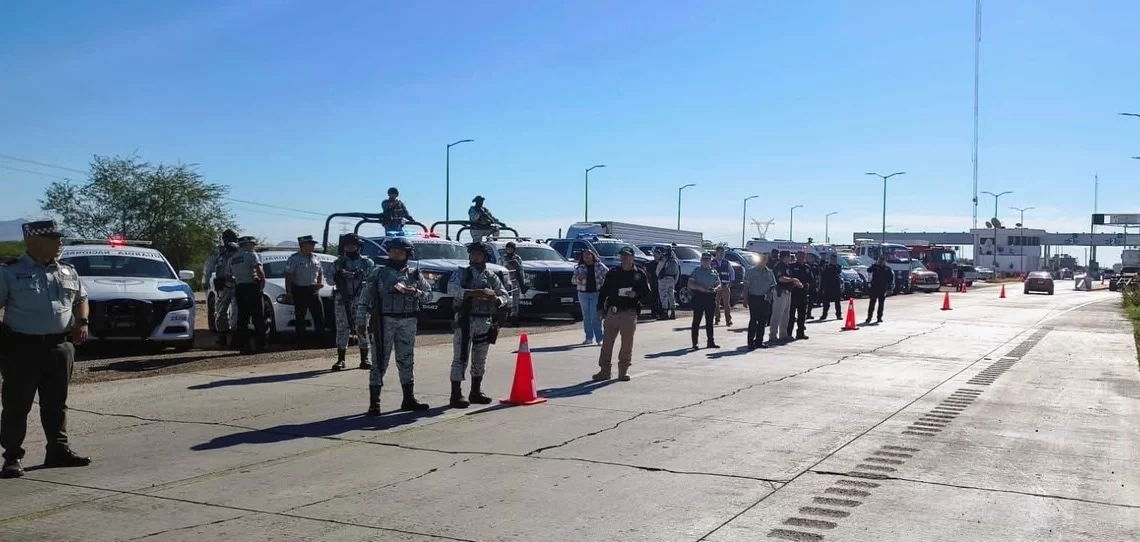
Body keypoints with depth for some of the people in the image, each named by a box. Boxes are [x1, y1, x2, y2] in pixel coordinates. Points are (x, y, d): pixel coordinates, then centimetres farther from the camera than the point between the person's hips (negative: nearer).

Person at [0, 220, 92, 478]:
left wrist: (82, 322, 7)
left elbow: (81, 298, 24)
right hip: (22, 348, -4)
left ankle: (58, 449, 20)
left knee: (56, 403, 11)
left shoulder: (68, 272, 11)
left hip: (60, 346, 4)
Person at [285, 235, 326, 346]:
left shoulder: (315, 258, 13)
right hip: (300, 291, -5)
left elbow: (321, 273, 21)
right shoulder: (294, 258, -6)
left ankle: (319, 340, 10)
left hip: (313, 290, 5)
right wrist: (288, 292, -15)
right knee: (300, 318, 2)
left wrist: (321, 283, 2)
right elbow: (288, 276, -9)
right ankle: (300, 341, 9)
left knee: (320, 316, 2)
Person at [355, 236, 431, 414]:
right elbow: (364, 298, 1)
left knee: (406, 361, 10)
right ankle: (374, 402, -1)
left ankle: (409, 399, 20)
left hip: (408, 322, 3)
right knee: (380, 361, -4)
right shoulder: (378, 272, 2)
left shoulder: (414, 274, 10)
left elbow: (429, 295, 11)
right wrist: (361, 322, -5)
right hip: (384, 321, -3)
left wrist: (415, 292, -10)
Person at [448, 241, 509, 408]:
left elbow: (504, 295, 11)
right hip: (465, 321, -4)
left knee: (480, 360, 13)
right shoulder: (462, 273, 1)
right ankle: (456, 395, -6)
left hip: (485, 322, 4)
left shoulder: (491, 276, 11)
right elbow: (452, 289, -16)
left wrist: (496, 299, -13)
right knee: (460, 358, -7)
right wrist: (472, 293, -31)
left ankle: (476, 393, 25)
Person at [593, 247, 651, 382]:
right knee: (607, 341, 0)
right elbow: (603, 291, 10)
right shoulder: (612, 273, 10)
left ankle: (623, 370, 12)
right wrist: (600, 308, 2)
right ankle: (605, 370, 6)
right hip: (612, 311, 1)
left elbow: (647, 292, 5)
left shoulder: (639, 274, 6)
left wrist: (636, 294, -15)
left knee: (627, 343, 2)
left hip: (629, 313, -1)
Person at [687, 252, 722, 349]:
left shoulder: (714, 272, 12)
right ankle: (694, 343, 0)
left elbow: (719, 284, 11)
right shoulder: (696, 271, 3)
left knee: (709, 321, 9)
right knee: (696, 321, -3)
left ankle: (710, 342, 15)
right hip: (699, 297, -4)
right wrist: (700, 288, -19)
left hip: (711, 297, 4)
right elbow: (690, 284, -4)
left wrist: (715, 289, -11)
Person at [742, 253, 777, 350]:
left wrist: (771, 291, -5)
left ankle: (759, 341, 16)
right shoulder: (751, 272, 1)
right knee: (753, 320, -7)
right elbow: (746, 287, 0)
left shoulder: (769, 273, 12)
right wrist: (745, 299, -6)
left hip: (765, 299, 4)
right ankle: (751, 342, -5)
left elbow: (773, 286, 17)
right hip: (754, 298, -4)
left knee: (763, 321, 7)